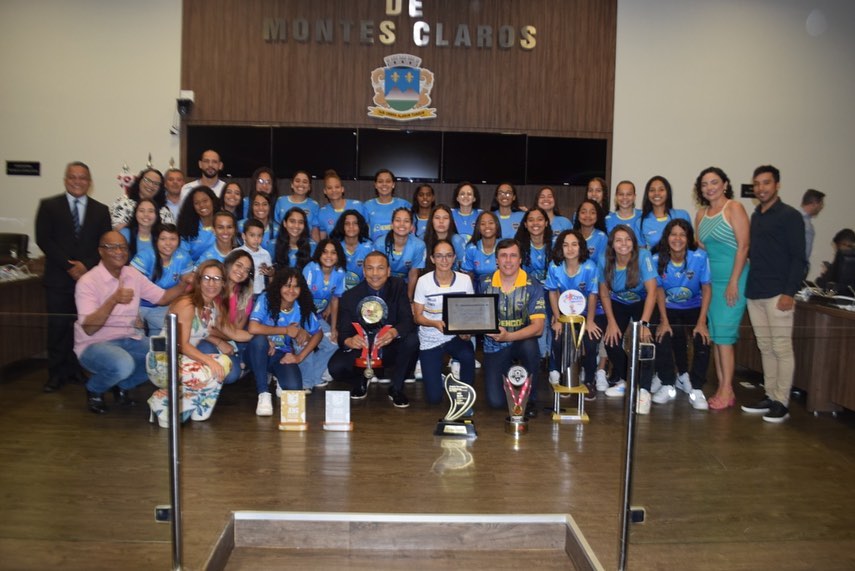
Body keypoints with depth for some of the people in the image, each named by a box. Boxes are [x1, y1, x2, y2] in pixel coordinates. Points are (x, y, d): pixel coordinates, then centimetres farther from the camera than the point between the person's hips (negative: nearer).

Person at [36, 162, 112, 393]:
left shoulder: (100, 210, 11)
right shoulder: (49, 206, 6)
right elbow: (43, 239, -2)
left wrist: (87, 265, -9)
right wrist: (69, 266, -10)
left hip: (89, 277, 1)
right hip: (58, 279, -1)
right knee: (58, 327, 1)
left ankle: (76, 369, 12)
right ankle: (56, 374, 11)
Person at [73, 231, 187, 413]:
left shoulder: (133, 274, 4)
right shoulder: (88, 281, -15)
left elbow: (162, 297, 6)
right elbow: (88, 328, -23)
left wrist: (183, 285, -12)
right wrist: (114, 300, -36)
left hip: (129, 339, 6)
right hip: (94, 344, -6)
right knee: (123, 364, -36)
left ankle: (122, 385, 11)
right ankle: (93, 389, 0)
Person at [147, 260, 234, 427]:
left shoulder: (215, 306, 7)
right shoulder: (186, 304, -17)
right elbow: (182, 344, -22)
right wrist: (209, 360, -29)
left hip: (185, 359, 8)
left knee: (224, 362, -14)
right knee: (207, 373, -30)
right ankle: (162, 400, -7)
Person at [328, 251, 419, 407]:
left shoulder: (399, 287, -8)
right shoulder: (350, 296, -9)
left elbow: (408, 321, -17)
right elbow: (343, 334, -12)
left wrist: (394, 332, -40)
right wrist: (349, 341, -39)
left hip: (390, 349, 1)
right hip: (361, 349, -1)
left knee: (412, 340, -30)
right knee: (335, 367, -27)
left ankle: (396, 389, -5)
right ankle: (360, 382, 12)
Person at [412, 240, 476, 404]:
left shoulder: (465, 280, -6)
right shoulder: (423, 281, -11)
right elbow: (417, 317, -6)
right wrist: (435, 323, -27)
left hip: (456, 336, 1)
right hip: (430, 340, -1)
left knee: (468, 356, -36)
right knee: (434, 398, -5)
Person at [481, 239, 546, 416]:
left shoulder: (532, 286, -12)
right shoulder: (486, 285, -4)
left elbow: (538, 327, -20)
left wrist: (508, 336, -35)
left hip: (522, 340, -1)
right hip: (494, 346, 2)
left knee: (530, 346, -39)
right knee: (496, 402, -11)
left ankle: (531, 399, -12)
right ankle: (507, 374, 27)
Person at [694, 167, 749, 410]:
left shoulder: (734, 208, -6)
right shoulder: (701, 214, 13)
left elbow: (743, 246, -12)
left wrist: (733, 282, -16)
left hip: (732, 278, -7)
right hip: (710, 279, 7)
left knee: (723, 333, -8)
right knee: (714, 335, 7)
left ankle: (727, 391, 0)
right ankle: (721, 388, 14)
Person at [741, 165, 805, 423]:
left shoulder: (790, 216, -4)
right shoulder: (755, 216, 16)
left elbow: (798, 258, -9)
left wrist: (789, 292, -16)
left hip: (777, 293, -7)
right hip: (755, 293, 7)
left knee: (782, 348, -3)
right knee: (765, 348, 11)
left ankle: (782, 403, 2)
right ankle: (770, 396, 19)